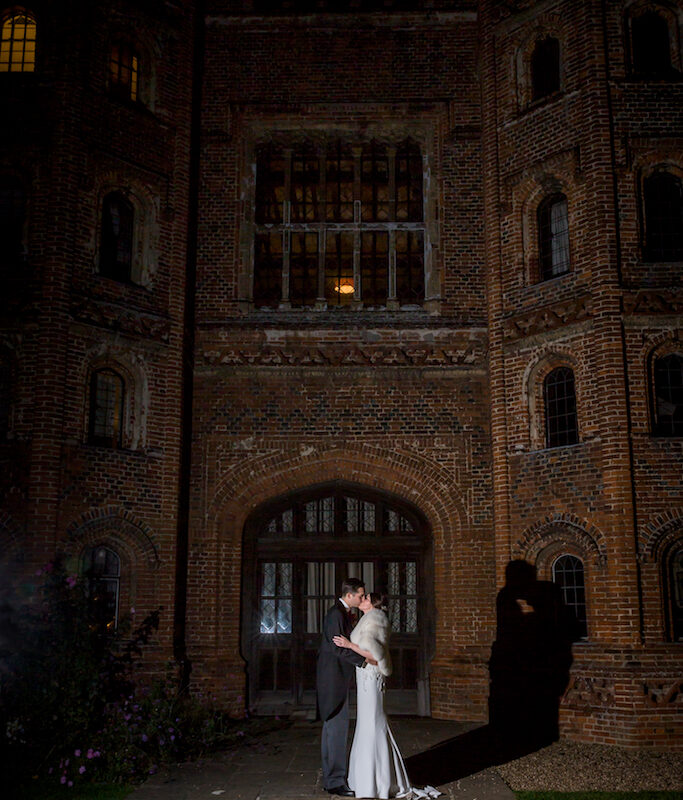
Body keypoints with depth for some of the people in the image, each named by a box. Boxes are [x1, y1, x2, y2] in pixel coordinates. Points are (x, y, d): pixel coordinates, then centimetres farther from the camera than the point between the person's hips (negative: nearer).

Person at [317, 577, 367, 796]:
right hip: (333, 678, -10)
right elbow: (337, 648, -22)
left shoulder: (345, 613, 14)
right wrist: (364, 659, -19)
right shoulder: (335, 614, -18)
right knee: (337, 728, -6)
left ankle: (330, 778, 22)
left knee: (332, 728, 14)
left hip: (338, 679, 10)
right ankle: (335, 781, 0)